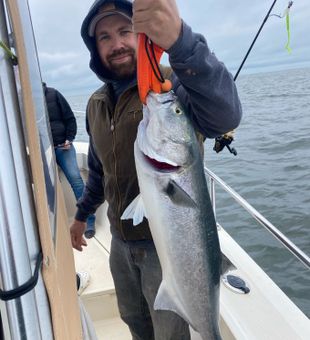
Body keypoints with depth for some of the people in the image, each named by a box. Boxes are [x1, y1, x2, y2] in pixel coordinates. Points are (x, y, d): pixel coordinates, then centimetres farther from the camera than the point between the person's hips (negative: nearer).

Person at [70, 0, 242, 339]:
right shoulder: (96, 104, 5)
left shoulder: (171, 82, -17)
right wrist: (81, 214, 24)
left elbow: (225, 117, -40)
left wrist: (179, 40, -54)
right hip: (120, 240, 6)